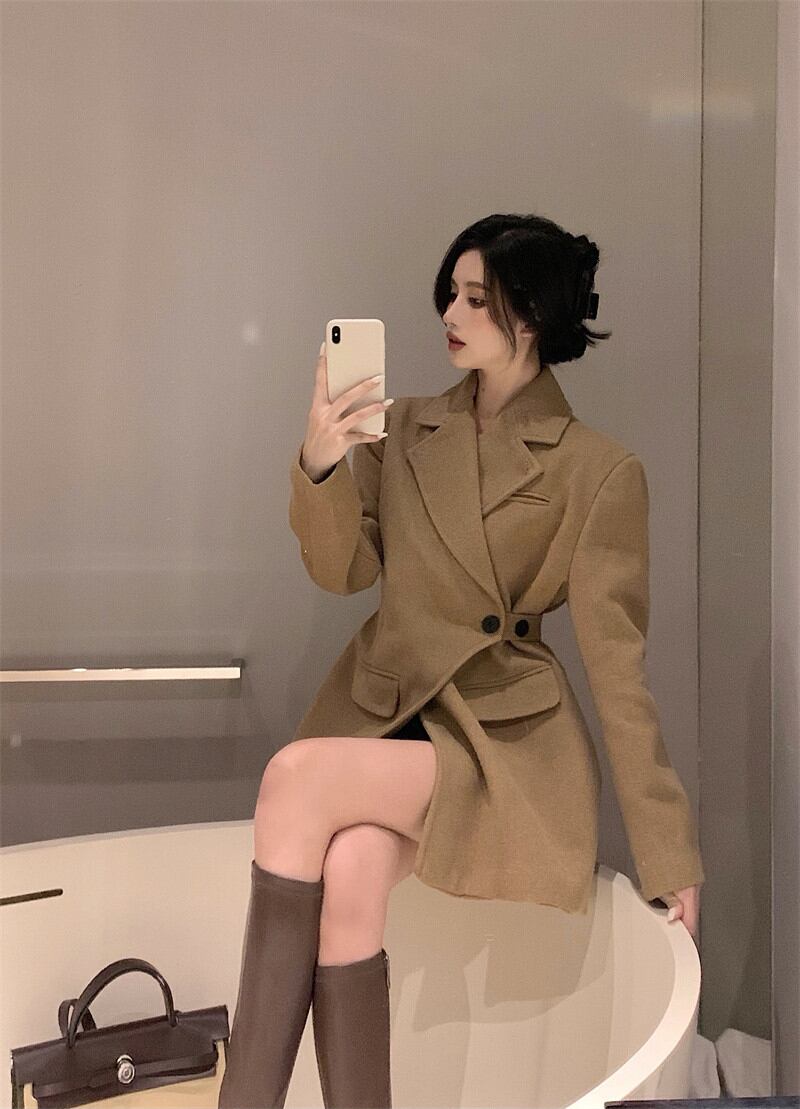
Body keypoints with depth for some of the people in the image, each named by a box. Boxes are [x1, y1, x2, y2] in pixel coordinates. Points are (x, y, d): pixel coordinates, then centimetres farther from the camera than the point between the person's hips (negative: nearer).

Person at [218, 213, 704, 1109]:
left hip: (501, 739, -4)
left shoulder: (599, 472, -5)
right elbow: (343, 571, 5)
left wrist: (668, 853, -5)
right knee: (348, 872, -29)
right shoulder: (405, 431, 9)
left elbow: (616, 663, -5)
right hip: (379, 709, 4)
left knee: (297, 779, -29)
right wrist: (319, 463, -15)